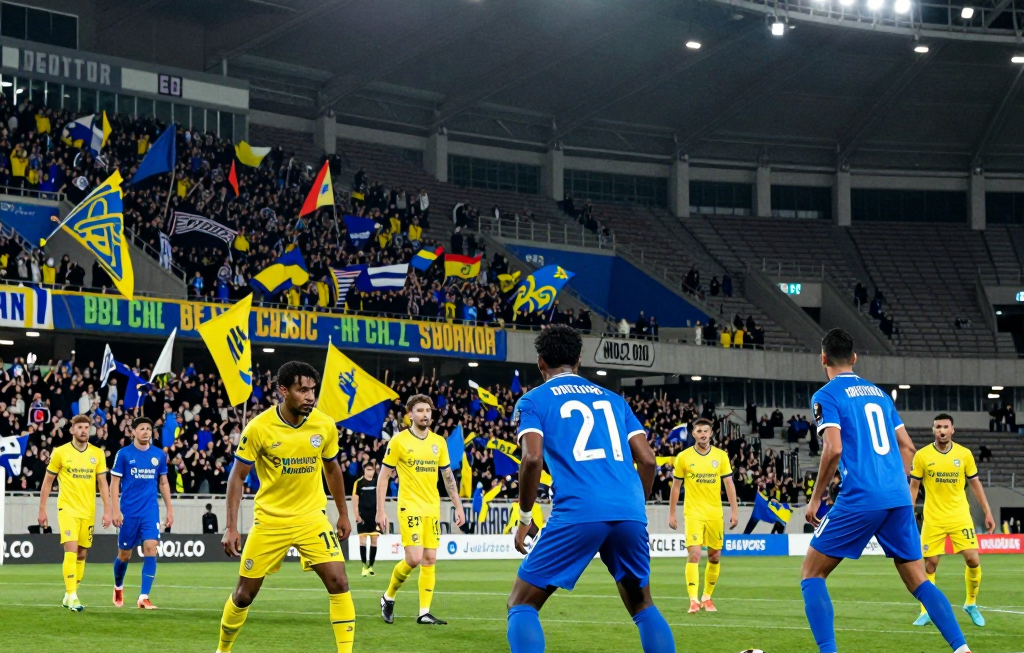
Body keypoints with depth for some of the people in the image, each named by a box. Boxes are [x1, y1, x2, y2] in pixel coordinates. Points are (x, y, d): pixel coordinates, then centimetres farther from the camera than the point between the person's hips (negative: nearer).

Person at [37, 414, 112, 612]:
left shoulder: (97, 454, 4)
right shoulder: (60, 452, -3)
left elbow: (103, 484, 7)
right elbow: (47, 482, 4)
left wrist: (107, 510, 1)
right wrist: (42, 510, 2)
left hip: (88, 511, 3)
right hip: (68, 509, -3)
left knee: (82, 554, 7)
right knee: (71, 551, -16)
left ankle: (69, 595, 20)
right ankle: (72, 596, -17)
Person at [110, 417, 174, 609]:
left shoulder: (159, 455, 5)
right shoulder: (124, 454, -4)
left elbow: (163, 483, 14)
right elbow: (114, 483, -2)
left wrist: (169, 509, 10)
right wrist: (116, 510, -10)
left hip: (151, 511, 2)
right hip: (129, 512, -2)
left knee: (151, 550, -13)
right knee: (124, 554, 8)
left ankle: (144, 597, -11)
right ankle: (118, 587, 37)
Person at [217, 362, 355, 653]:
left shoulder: (325, 426, -7)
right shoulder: (259, 428, -15)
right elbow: (237, 477, -7)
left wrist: (343, 514, 16)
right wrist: (231, 527, -12)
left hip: (312, 517, 2)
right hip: (270, 520, -2)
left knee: (339, 583, -15)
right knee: (244, 594, 6)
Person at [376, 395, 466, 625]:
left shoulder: (439, 442, 8)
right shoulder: (398, 441, -5)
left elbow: (448, 476, 16)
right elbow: (383, 476, -2)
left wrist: (458, 506, 10)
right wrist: (380, 511, -7)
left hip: (433, 509, 5)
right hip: (410, 508, -5)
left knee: (430, 559, 2)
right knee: (414, 559, -12)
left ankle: (424, 612, 6)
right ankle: (388, 597, 12)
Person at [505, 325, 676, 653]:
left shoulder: (533, 400, 12)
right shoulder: (613, 399, 24)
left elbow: (532, 458, -5)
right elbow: (647, 460, 15)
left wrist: (525, 518, 5)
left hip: (577, 513, -4)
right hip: (629, 512, 4)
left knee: (522, 604, 6)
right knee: (642, 606, 23)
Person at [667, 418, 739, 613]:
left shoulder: (721, 456, 3)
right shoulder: (683, 457, -1)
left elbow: (729, 484, 5)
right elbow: (676, 486, 5)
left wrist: (734, 510, -2)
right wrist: (671, 514, 3)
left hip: (715, 514, 3)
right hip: (693, 514, -3)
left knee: (715, 557, 8)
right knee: (694, 555, -14)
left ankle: (707, 597, 23)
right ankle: (693, 600, -14)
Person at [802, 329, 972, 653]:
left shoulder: (826, 396, -1)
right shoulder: (879, 392, 19)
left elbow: (834, 449, -14)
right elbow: (907, 447, 19)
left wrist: (815, 499, -5)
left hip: (859, 501, -6)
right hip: (899, 498, 6)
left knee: (811, 574, 5)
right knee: (918, 580, 11)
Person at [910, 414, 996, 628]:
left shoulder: (964, 454, 0)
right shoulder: (922, 456, -4)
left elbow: (975, 484, 8)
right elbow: (914, 487, 3)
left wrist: (988, 513, 5)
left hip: (960, 517, 1)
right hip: (933, 519, -1)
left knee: (973, 560, -6)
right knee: (929, 564, -3)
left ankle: (971, 604, 16)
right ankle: (926, 612, 9)